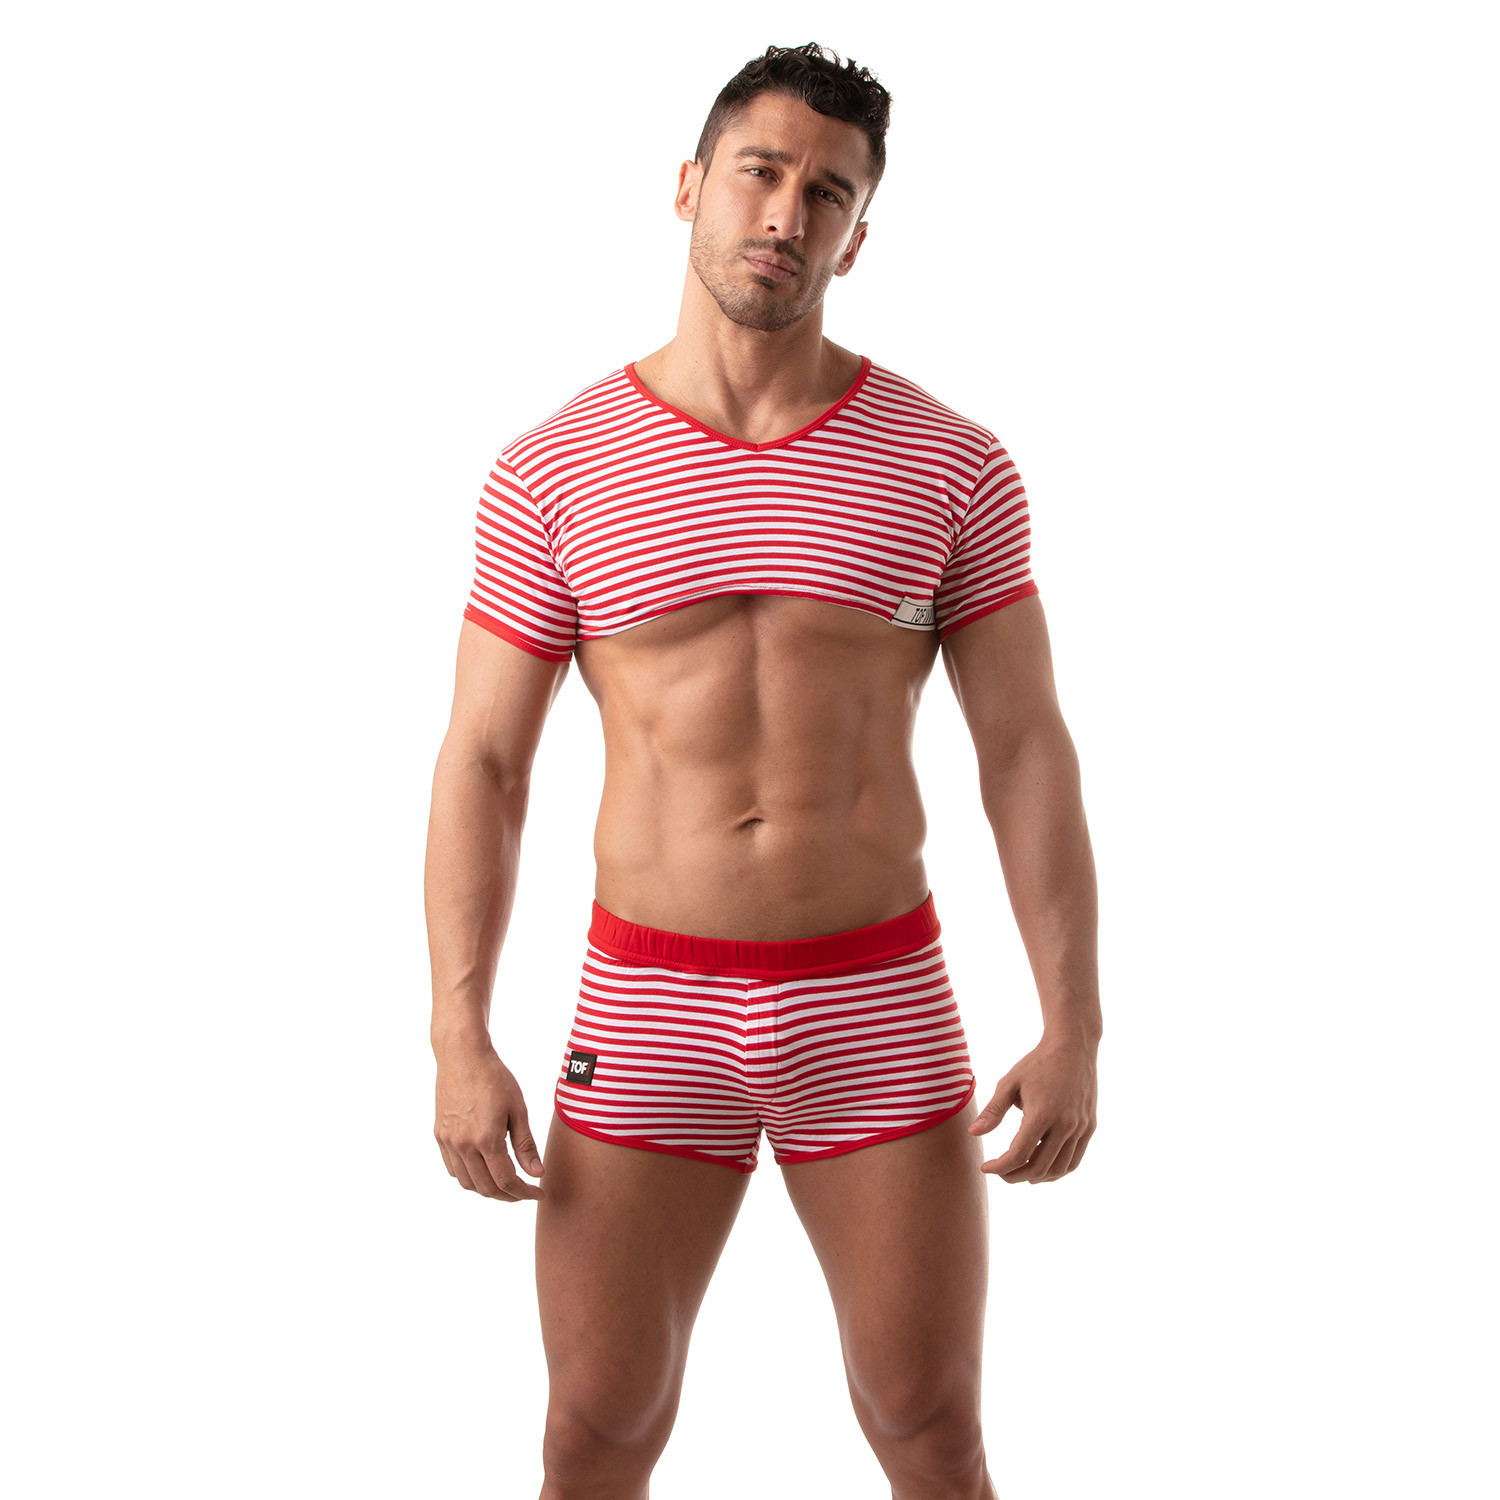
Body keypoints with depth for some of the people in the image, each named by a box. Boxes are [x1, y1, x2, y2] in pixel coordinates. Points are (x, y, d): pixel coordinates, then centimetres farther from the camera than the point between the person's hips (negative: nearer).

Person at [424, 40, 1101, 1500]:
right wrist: (459, 1045, -10)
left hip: (876, 1013, 0)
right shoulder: (551, 476, -2)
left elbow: (1027, 750, -1)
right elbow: (481, 766, -1)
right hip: (650, 1016, 0)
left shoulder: (949, 464, -2)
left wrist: (1074, 1029, -7)